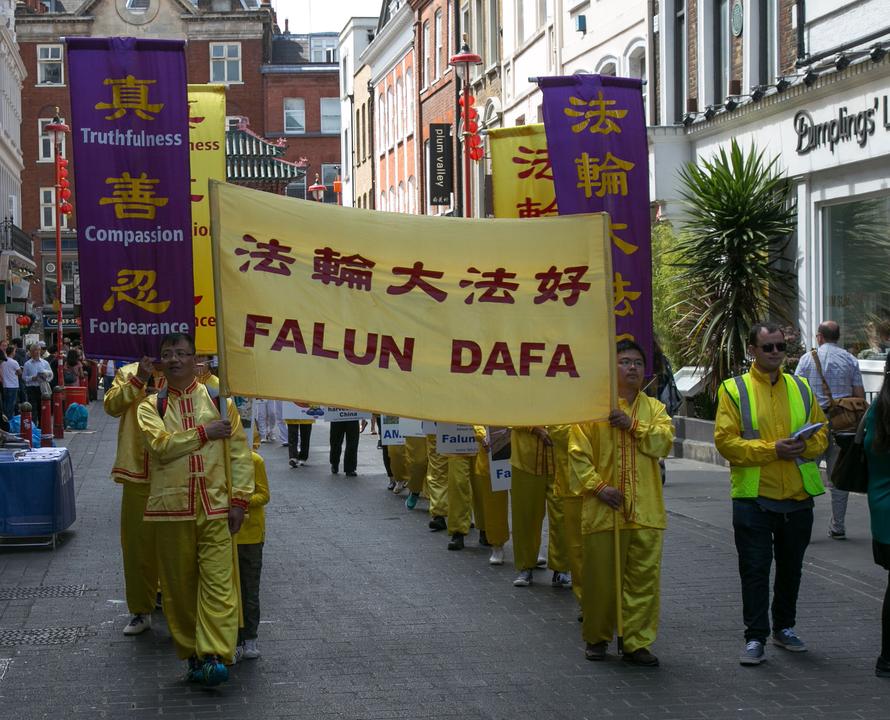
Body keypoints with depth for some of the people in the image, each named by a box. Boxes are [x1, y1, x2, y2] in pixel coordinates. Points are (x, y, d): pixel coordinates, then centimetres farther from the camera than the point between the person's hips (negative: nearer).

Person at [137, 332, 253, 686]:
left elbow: (240, 454, 5)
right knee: (179, 584, 6)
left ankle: (215, 655, -12)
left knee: (218, 581, -9)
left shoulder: (219, 400, 7)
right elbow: (161, 446, -13)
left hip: (216, 506, 0)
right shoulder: (151, 406, 6)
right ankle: (192, 652, 17)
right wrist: (204, 432, -15)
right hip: (171, 508, 1)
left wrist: (239, 500, -2)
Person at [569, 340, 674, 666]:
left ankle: (638, 642, 10)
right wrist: (597, 486, -13)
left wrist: (632, 425, -15)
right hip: (604, 510, -2)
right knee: (599, 577, 5)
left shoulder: (654, 408, 11)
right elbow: (578, 453, -3)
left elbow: (664, 442, -5)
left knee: (644, 578, 2)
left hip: (645, 511, 2)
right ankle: (596, 637, 21)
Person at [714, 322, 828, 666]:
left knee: (791, 569, 15)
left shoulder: (801, 388, 9)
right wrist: (772, 449, -20)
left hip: (797, 498, 4)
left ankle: (784, 627, 31)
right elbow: (725, 442, -11)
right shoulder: (733, 390, -3)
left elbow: (821, 433, 11)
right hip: (754, 498, -4)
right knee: (754, 570, -1)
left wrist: (806, 447, -12)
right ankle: (755, 637, 6)